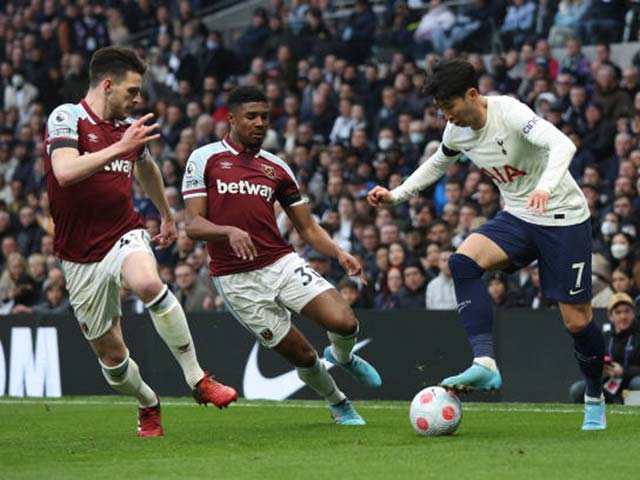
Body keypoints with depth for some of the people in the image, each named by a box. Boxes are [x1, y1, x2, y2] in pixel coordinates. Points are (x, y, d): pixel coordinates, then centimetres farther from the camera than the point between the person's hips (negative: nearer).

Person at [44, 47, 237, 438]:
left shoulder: (130, 128, 10)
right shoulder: (66, 118, -9)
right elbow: (65, 172, -27)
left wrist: (168, 216, 43)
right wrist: (119, 148, -29)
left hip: (125, 236, 2)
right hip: (81, 257, -2)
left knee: (149, 284, -34)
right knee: (111, 354, 4)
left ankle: (198, 380, -25)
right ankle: (148, 403, 35)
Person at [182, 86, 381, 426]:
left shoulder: (277, 167, 12)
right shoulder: (204, 159, 0)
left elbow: (307, 228, 13)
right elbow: (193, 225, -5)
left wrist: (339, 253, -6)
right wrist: (229, 231, -25)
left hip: (282, 264, 3)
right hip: (236, 280, -3)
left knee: (344, 323, -17)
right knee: (302, 355, -1)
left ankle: (342, 357, 19)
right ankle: (338, 405, 28)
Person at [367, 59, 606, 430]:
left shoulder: (510, 112, -24)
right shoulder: (457, 131, -1)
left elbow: (563, 145, -39)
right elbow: (437, 164, 21)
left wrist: (545, 186, -56)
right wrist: (395, 195, 11)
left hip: (564, 218, -6)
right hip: (517, 216, 6)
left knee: (577, 320, -4)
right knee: (463, 261, -23)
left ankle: (595, 399, 23)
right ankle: (485, 364, -31)